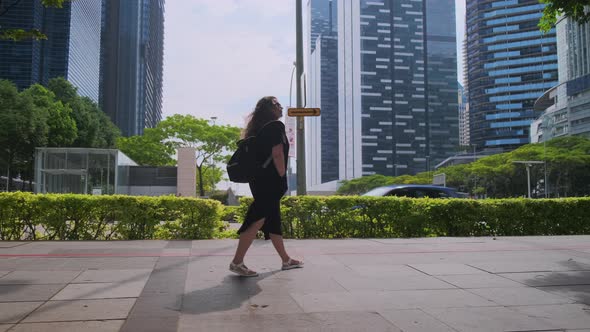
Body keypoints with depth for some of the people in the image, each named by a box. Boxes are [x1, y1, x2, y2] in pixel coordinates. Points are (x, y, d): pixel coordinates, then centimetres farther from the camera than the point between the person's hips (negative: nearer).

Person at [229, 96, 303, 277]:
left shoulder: (259, 128, 17)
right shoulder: (276, 126, -9)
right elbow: (277, 154, -17)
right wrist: (282, 178, -12)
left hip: (258, 179, 10)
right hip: (270, 181, -10)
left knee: (273, 220, 14)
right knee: (258, 220, -9)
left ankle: (286, 260, 24)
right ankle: (237, 262, -8)